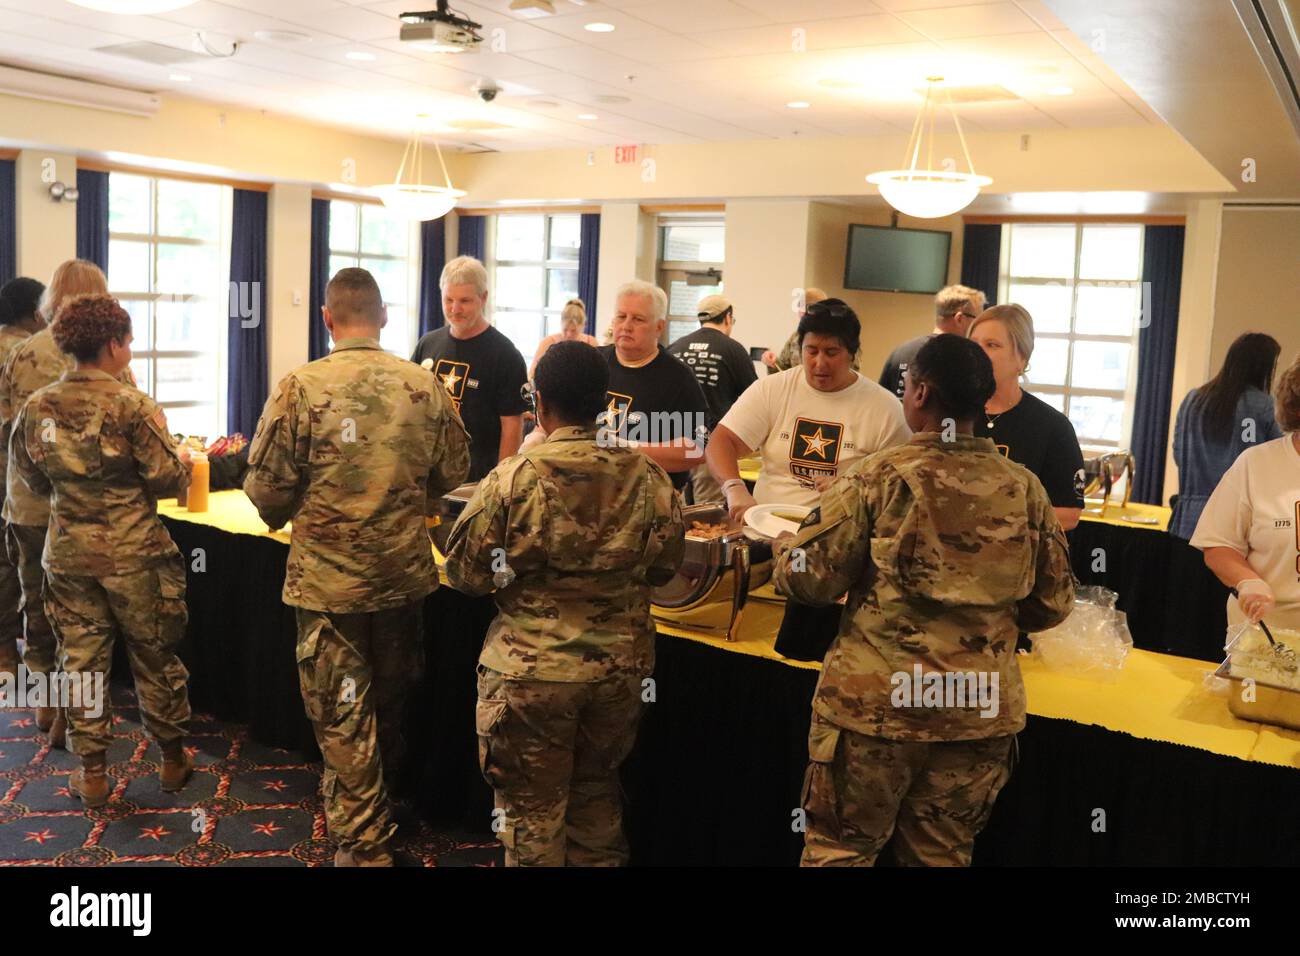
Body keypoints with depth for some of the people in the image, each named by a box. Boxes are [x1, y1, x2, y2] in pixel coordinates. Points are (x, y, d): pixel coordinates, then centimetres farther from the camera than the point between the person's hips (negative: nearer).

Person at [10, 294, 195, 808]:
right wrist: (184, 461, 5)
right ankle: (173, 759, 26)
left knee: (81, 659, 12)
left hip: (68, 550, 4)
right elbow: (166, 478, -14)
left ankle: (91, 772, 20)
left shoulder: (37, 407, -1)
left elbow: (27, 475, 10)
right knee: (155, 656, 12)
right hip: (134, 552, -4)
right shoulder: (133, 405, -16)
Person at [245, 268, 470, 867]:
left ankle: (364, 844, 17)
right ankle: (380, 808, 42)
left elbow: (265, 486, -10)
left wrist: (284, 515, 12)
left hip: (328, 577, -3)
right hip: (404, 571, 4)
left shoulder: (301, 386, -13)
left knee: (342, 716, 9)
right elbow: (454, 472, 3)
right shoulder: (424, 386, -5)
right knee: (389, 705, 22)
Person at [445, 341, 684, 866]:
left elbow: (465, 574, -7)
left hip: (531, 672, -3)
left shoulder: (512, 479, -15)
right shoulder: (648, 477, -7)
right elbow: (663, 567, 5)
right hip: (621, 666, 4)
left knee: (532, 805, 13)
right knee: (597, 790, 23)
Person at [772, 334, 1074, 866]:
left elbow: (810, 580, -9)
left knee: (839, 850, 12)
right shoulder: (1025, 489, -1)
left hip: (875, 703, -3)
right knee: (941, 855, 19)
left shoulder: (880, 477, -11)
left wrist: (785, 549, 13)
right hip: (980, 708, 4)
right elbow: (1052, 605, 7)